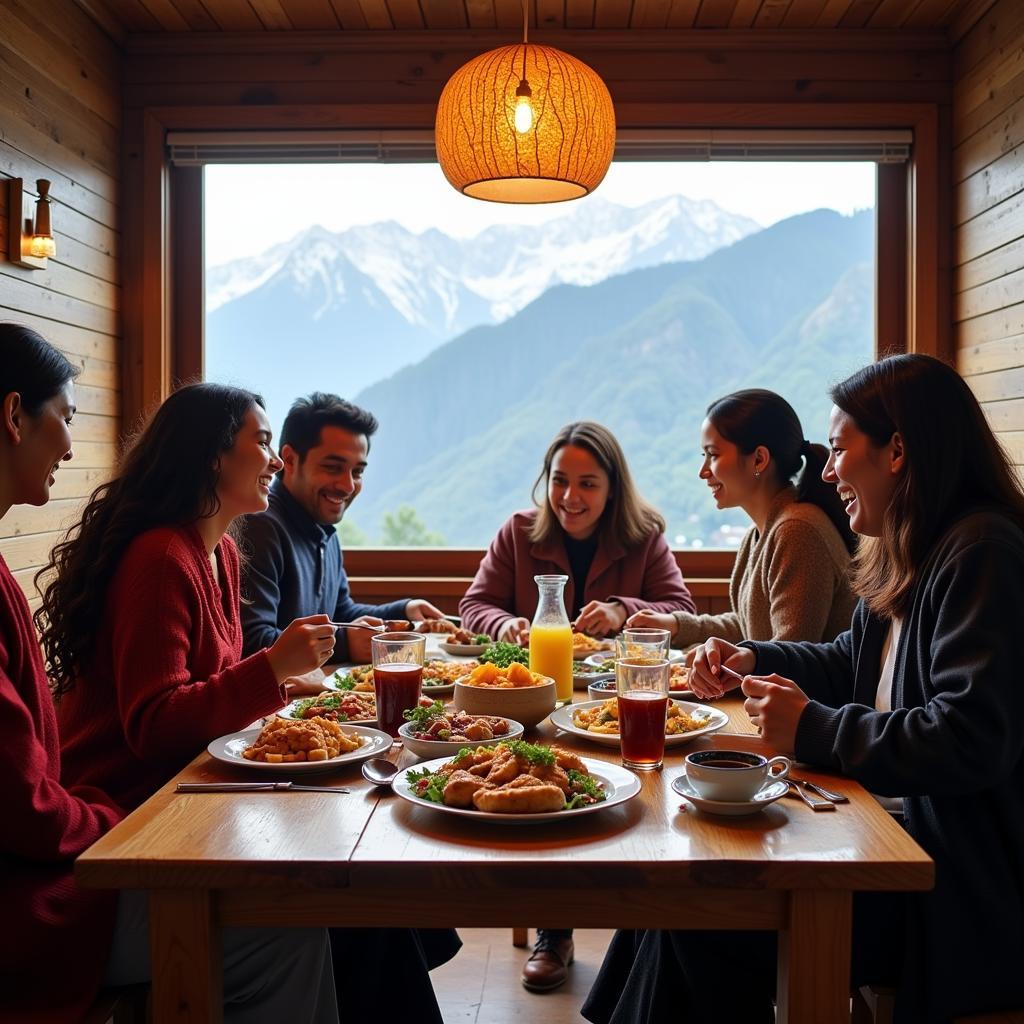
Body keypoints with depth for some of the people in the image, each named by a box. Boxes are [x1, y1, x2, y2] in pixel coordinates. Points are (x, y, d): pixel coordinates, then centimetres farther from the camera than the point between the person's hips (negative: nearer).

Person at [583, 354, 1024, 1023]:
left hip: (960, 888, -9)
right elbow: (850, 664, 25)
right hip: (901, 825, 9)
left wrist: (814, 730, -18)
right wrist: (753, 660, 8)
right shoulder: (906, 555, 11)